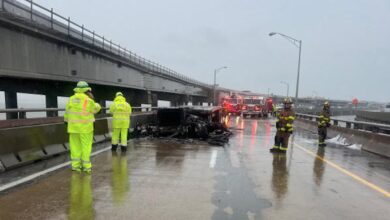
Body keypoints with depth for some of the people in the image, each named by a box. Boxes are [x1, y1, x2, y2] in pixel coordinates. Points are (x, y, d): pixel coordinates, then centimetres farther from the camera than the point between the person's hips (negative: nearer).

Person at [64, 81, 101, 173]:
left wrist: (67, 120, 24)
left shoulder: (71, 99, 1)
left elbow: (67, 111, 9)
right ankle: (86, 166, 6)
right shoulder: (89, 101, -13)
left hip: (73, 126, 4)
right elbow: (96, 109, 4)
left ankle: (75, 165, 14)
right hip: (85, 127, -4)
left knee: (75, 145, 10)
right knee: (86, 146, 3)